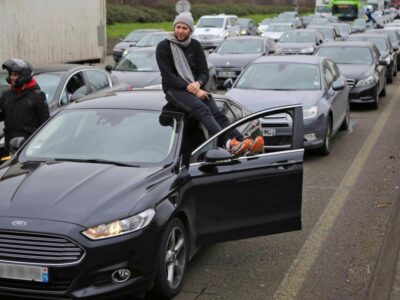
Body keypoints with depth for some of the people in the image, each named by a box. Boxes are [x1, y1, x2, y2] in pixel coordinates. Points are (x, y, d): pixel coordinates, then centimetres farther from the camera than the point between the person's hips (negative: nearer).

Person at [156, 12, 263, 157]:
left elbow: (205, 73, 9)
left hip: (196, 88, 5)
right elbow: (168, 76, -9)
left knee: (218, 114, -21)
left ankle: (244, 143, -43)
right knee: (202, 110, -33)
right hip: (174, 90, -5)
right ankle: (229, 143, -55)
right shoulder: (164, 47, 0)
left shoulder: (195, 46, 13)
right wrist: (191, 89, -17)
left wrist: (198, 84, -15)